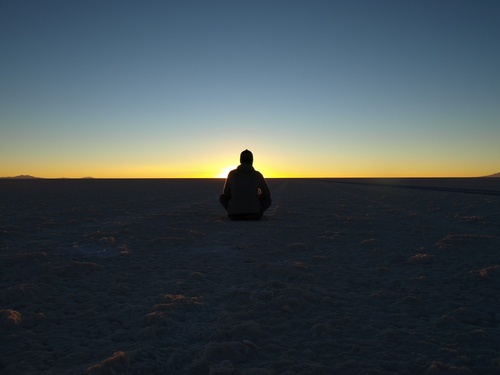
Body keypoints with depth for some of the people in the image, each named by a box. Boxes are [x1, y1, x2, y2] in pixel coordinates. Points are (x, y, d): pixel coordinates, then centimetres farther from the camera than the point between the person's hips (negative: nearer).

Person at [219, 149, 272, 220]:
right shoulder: (257, 175, 1)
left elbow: (226, 193, 15)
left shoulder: (232, 174, 2)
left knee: (222, 197, 27)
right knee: (268, 200, 25)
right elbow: (267, 194, 12)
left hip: (234, 215, 0)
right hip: (253, 215, 0)